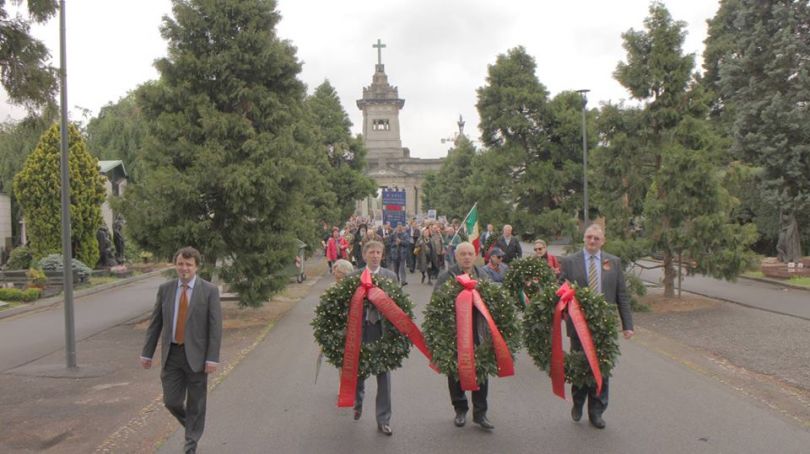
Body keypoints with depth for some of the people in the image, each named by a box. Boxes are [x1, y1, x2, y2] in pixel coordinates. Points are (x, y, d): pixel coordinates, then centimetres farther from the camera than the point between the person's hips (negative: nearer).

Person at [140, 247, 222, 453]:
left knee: (195, 404, 7)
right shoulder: (165, 289, 4)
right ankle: (192, 426, 35)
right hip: (171, 354, 3)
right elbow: (155, 323, 8)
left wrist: (213, 358, -14)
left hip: (196, 355, -3)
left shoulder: (209, 290, -7)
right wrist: (147, 353, 6)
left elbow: (215, 326, -9)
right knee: (171, 401, 4)